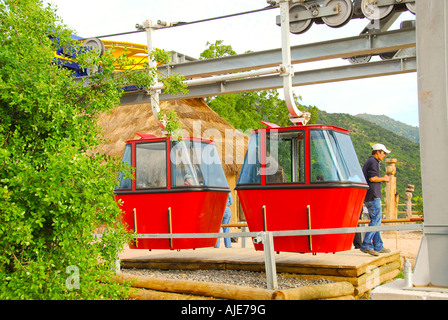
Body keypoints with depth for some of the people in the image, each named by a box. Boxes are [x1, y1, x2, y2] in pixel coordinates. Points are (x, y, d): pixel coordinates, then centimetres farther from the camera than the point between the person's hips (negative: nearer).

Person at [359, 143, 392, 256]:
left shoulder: (368, 162, 24)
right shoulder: (373, 162, -8)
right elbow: (372, 178, -19)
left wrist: (383, 179, 19)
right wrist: (383, 179, -4)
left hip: (368, 196, 11)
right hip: (373, 196, -11)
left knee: (375, 220, 11)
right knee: (376, 219, -12)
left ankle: (378, 247, 13)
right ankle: (366, 245, -18)